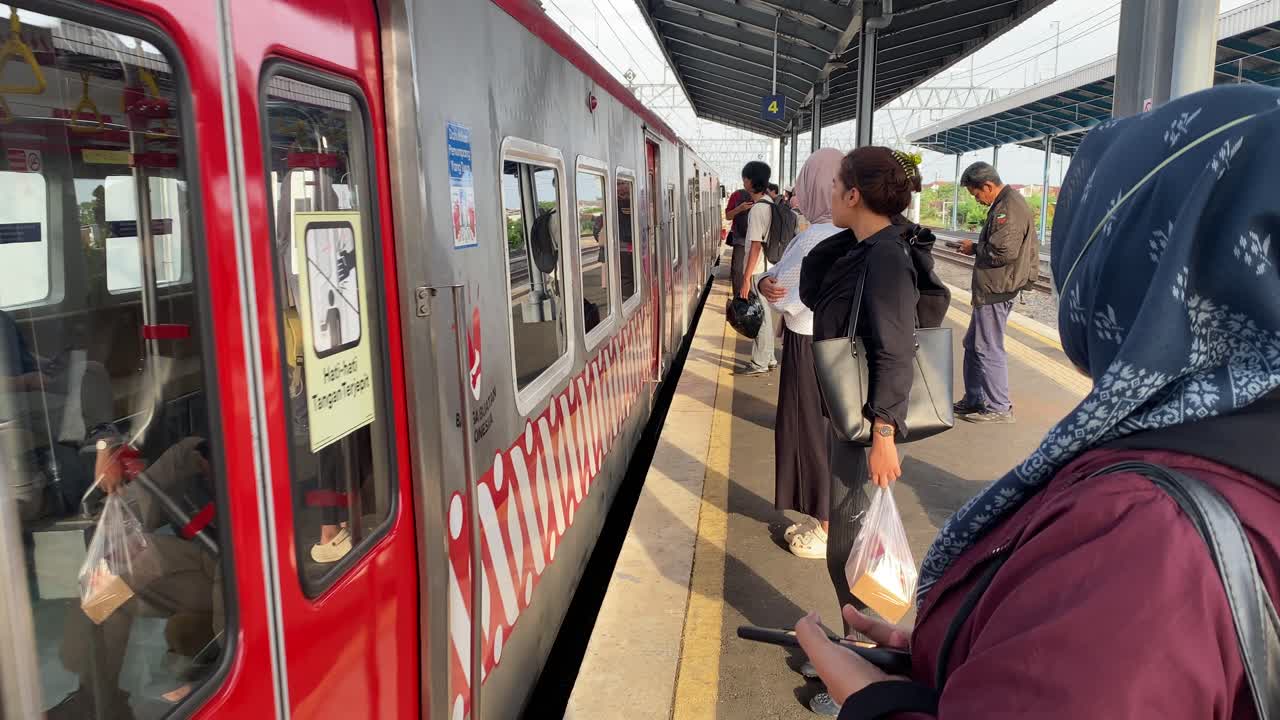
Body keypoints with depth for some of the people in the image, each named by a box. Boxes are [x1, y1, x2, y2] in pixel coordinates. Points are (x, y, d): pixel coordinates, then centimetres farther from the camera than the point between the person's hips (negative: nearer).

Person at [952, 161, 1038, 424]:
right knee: (973, 344, 17)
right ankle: (974, 400, 26)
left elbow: (1004, 251, -25)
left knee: (988, 349, -4)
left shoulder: (1008, 208, -18)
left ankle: (999, 408, 5)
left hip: (996, 291, -11)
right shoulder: (1005, 203, 16)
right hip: (993, 290, 11)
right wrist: (976, 247, 8)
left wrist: (974, 249, -10)